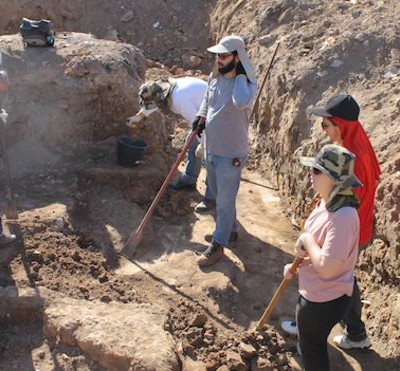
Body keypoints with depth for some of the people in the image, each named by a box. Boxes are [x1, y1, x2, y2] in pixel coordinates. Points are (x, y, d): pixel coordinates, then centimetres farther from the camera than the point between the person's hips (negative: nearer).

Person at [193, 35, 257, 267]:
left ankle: (218, 245, 19)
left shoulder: (248, 83, -21)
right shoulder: (214, 77, 1)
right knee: (219, 194, 24)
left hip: (231, 154, -8)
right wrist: (201, 117, 4)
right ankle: (230, 228, 45)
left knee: (225, 200, 5)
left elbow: (241, 102, -45)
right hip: (211, 148, 8)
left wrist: (240, 74, -30)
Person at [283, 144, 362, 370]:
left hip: (325, 300, -9)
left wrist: (307, 239, -23)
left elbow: (326, 267, -36)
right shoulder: (327, 203, -3)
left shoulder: (343, 217, -34)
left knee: (312, 346, 14)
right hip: (314, 291, 9)